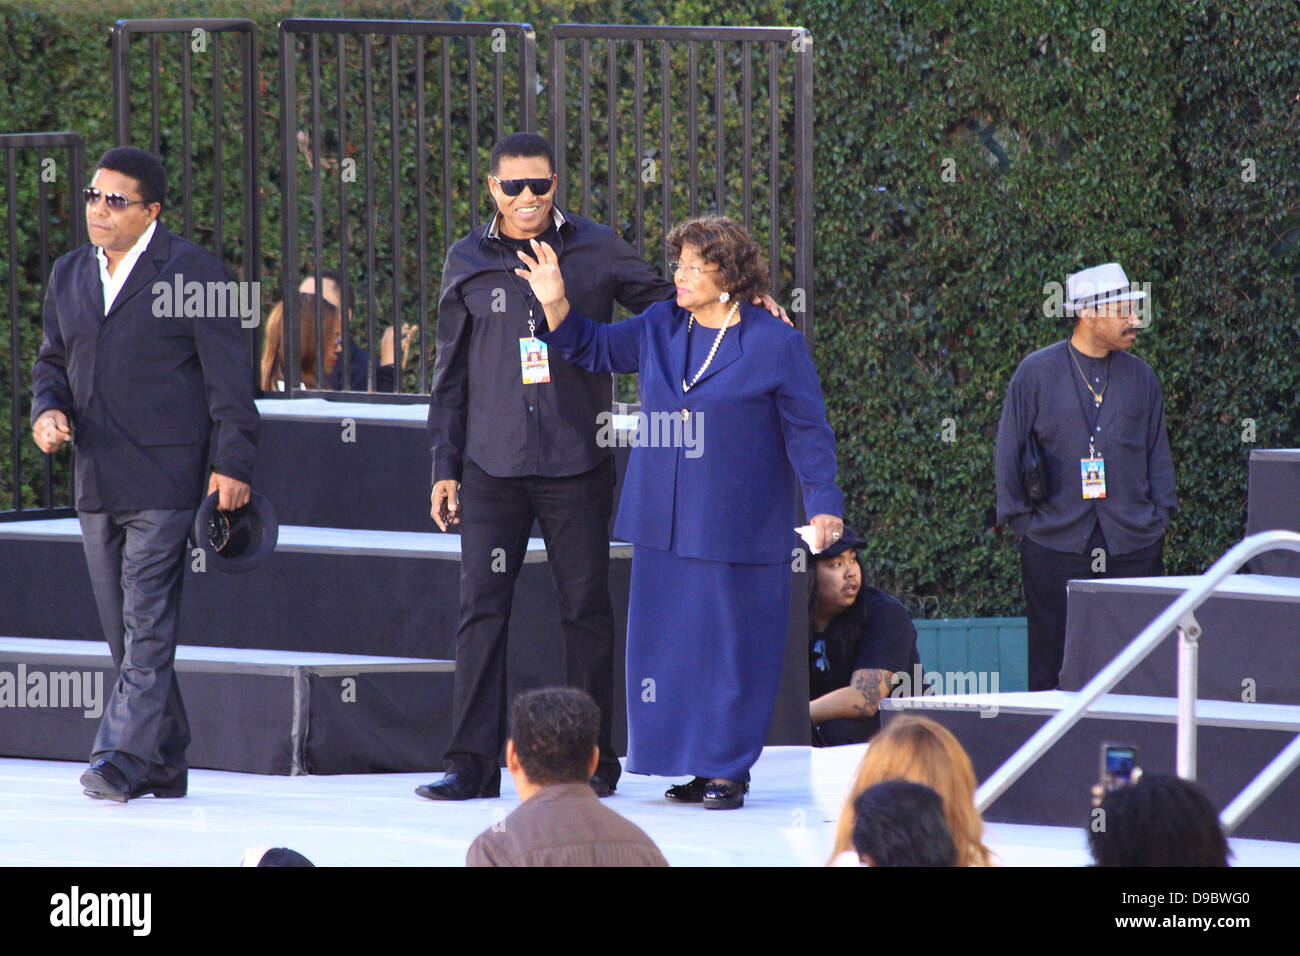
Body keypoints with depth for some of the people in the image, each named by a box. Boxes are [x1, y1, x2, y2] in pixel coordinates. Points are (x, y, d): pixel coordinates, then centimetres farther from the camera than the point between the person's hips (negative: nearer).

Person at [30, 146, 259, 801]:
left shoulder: (192, 273, -4)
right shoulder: (69, 275, 14)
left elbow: (229, 376, -5)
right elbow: (54, 360, 23)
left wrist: (232, 465, -11)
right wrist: (48, 409, 1)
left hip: (165, 477, -6)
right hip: (97, 481, 6)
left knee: (148, 623, -12)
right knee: (126, 630, 8)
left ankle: (123, 758, -16)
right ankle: (164, 764, 14)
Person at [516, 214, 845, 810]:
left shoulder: (777, 345, -6)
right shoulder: (659, 329, 8)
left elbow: (807, 432, -4)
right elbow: (593, 349, 21)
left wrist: (823, 505, -12)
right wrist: (557, 306, 4)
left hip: (735, 530, -5)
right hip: (665, 526, 5)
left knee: (729, 646, -2)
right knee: (670, 643, 4)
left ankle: (728, 769, 6)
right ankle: (692, 764, 12)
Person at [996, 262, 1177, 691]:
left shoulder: (1140, 377, 10)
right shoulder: (1036, 373, 2)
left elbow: (1158, 453, 16)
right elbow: (1009, 452, 5)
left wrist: (1160, 515, 6)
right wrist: (1022, 519, 0)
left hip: (1134, 545, 2)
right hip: (1056, 543, -2)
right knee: (1052, 666, 0)